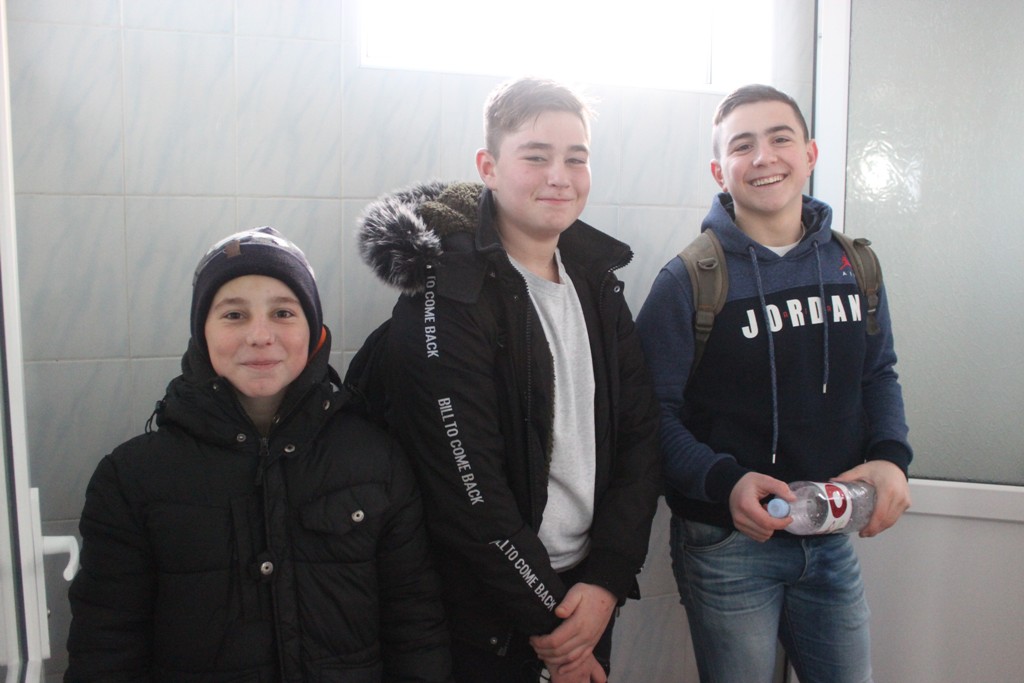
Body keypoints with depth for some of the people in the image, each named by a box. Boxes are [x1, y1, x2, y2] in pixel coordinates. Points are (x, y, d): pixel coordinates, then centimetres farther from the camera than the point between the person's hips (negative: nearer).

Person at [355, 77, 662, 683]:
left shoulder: (597, 280, 2)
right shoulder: (447, 297, -17)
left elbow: (640, 433, 0)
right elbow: (465, 487, -20)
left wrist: (608, 579, -9)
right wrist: (545, 615, -13)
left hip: (590, 592, 6)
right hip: (488, 618, -5)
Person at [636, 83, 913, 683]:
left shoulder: (855, 266, 3)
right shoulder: (688, 280, -12)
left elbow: (880, 373, 13)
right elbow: (654, 410, -13)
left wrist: (890, 456, -4)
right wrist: (724, 482, -27)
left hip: (834, 539, 5)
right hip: (729, 544, -4)